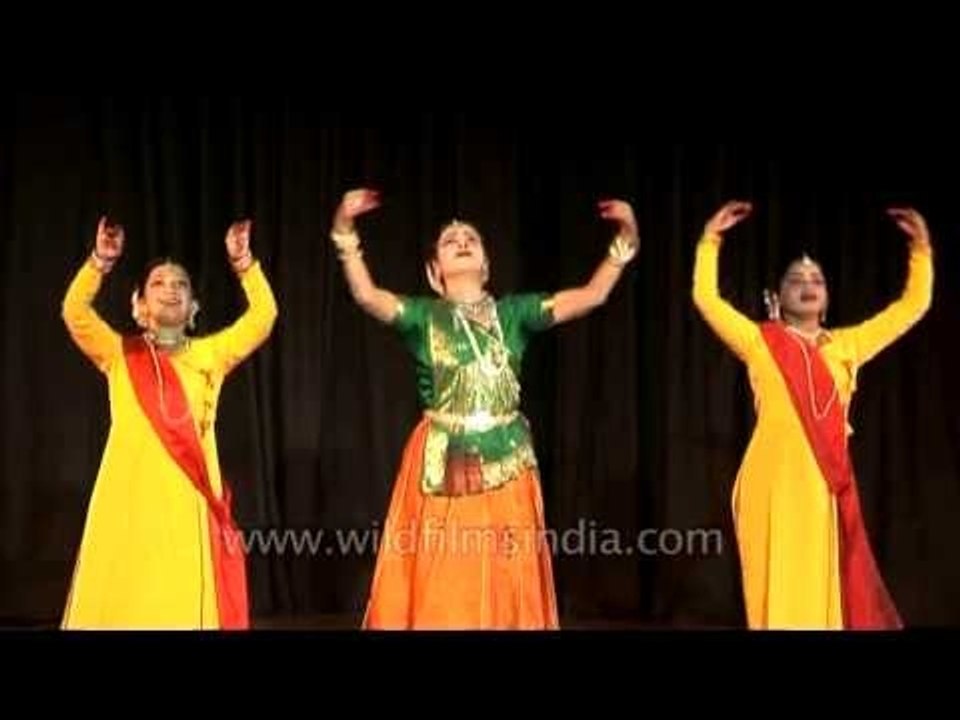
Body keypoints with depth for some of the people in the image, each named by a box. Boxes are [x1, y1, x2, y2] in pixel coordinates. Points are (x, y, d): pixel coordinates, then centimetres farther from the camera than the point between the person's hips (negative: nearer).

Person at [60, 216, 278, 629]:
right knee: (126, 601, 1)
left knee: (188, 600, 1)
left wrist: (243, 263, -5)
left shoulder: (209, 354, 13)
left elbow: (263, 316, 5)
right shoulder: (119, 354, 10)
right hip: (130, 498, -1)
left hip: (188, 501, 1)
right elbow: (75, 312, -5)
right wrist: (101, 262, -16)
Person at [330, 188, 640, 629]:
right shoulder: (423, 315, 2)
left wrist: (624, 242, -11)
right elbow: (366, 296, -16)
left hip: (506, 464, 2)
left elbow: (592, 295, 0)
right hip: (441, 465, -2)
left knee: (506, 587, 8)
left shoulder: (513, 312, 7)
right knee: (439, 590, 2)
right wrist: (346, 234, -28)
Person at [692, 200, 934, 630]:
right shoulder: (759, 342, 8)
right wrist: (711, 240, -1)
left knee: (824, 587, 5)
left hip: (826, 483, 3)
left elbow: (913, 305, 20)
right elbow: (705, 298, 2)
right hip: (774, 481, -3)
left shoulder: (847, 345, 16)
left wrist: (921, 247, 14)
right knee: (782, 589, -1)